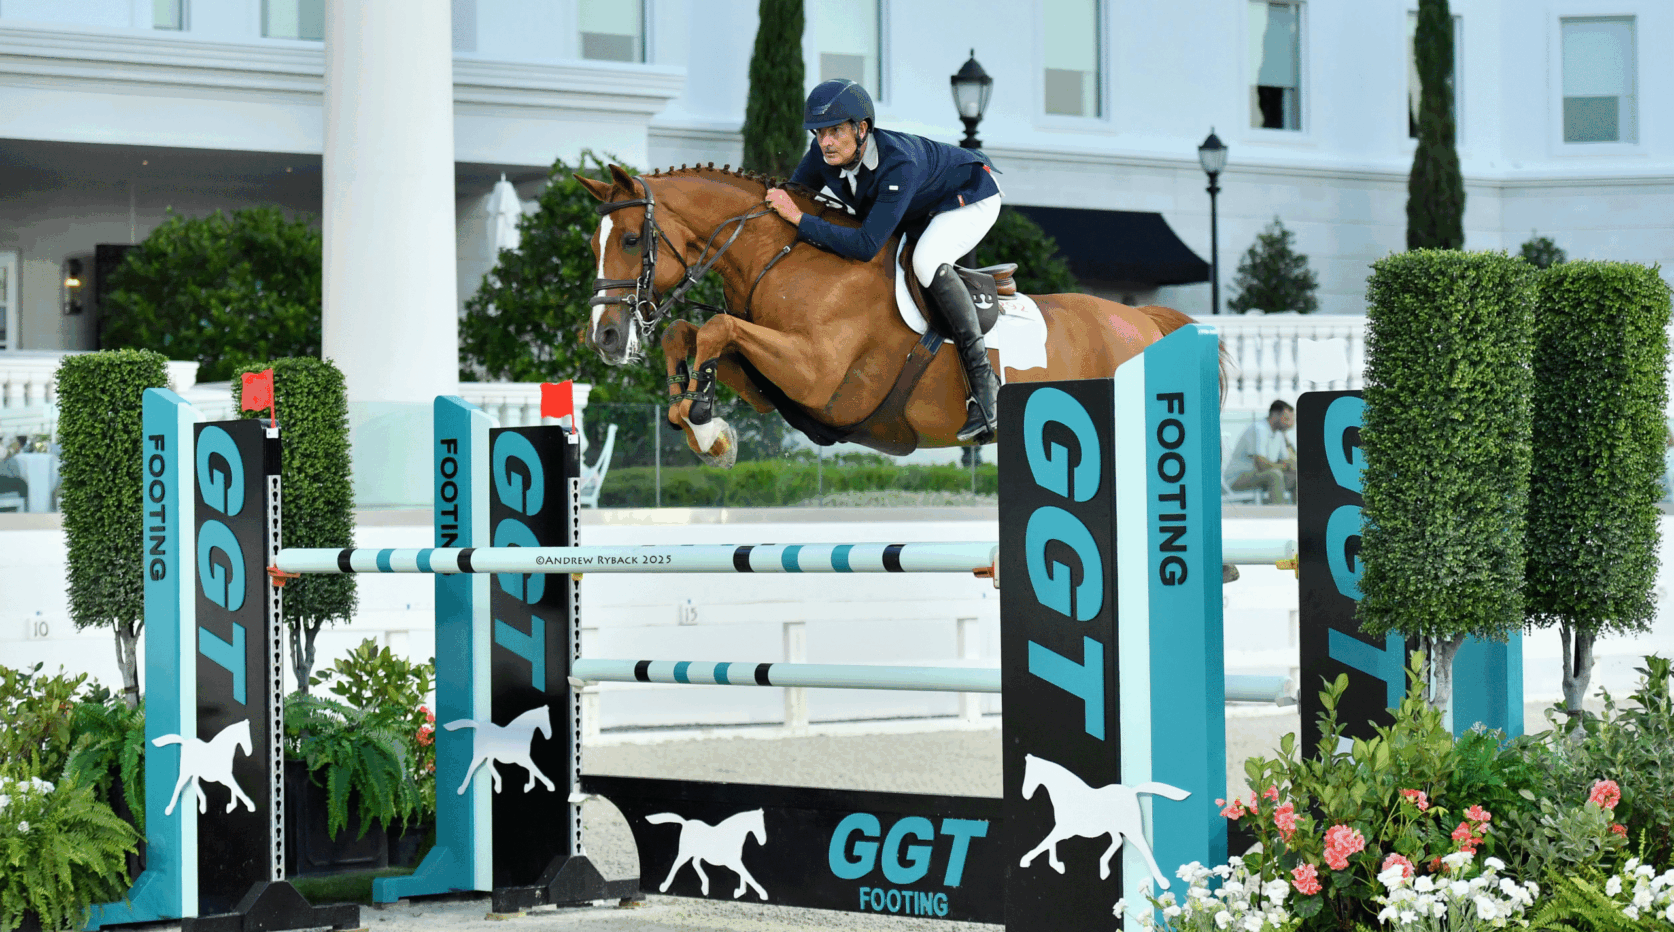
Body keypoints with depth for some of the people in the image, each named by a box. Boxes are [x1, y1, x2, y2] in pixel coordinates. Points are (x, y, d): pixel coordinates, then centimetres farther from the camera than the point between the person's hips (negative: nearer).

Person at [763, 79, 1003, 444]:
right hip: (919, 211, 8)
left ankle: (984, 383, -31)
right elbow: (792, 197, -2)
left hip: (972, 196, -8)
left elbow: (867, 245, -46)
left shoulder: (899, 163, -42)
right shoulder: (824, 154, -21)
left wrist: (800, 220, -46)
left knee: (927, 263, -35)